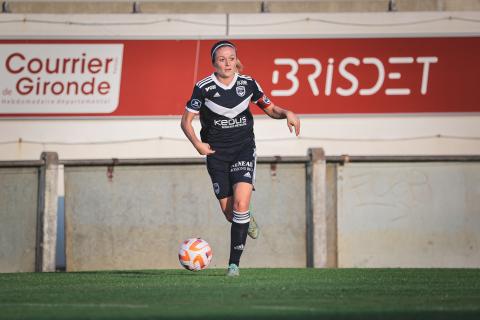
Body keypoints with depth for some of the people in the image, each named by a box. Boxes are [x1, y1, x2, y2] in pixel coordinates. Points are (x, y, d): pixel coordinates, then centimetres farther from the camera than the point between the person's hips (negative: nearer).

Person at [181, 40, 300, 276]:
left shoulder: (248, 83, -3)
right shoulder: (204, 87, -8)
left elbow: (270, 109, 8)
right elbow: (186, 121, -2)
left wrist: (287, 114, -13)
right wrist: (197, 144, -17)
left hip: (244, 148, 0)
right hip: (216, 152, 0)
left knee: (241, 204, -19)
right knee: (229, 213, 2)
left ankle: (234, 263, -12)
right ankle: (247, 220, 41)